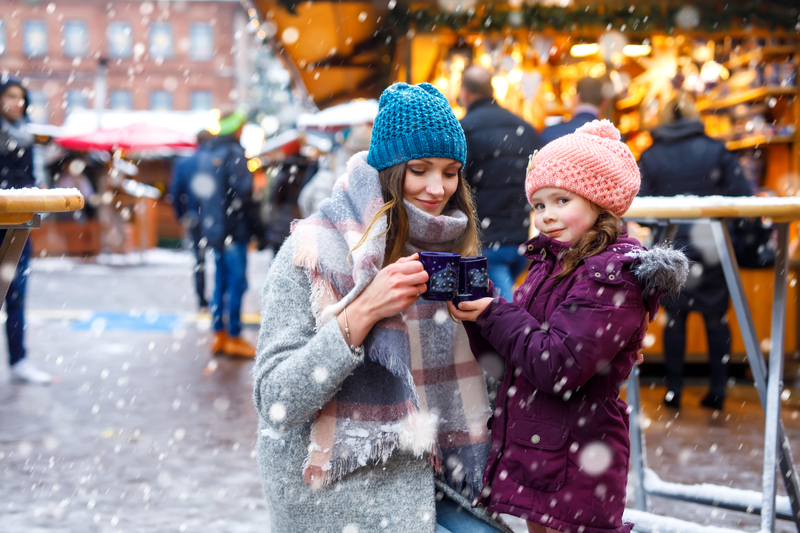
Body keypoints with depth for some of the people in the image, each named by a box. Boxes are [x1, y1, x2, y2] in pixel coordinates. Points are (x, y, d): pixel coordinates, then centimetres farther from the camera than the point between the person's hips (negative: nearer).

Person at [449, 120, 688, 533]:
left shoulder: (613, 278, -15)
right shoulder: (551, 264, 11)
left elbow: (559, 367, -23)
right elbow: (514, 346, 10)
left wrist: (494, 314, -17)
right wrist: (479, 300, -8)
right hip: (531, 452, 9)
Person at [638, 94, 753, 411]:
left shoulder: (649, 158, -1)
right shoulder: (717, 151, -3)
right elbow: (742, 197, -7)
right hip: (712, 250, 0)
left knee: (675, 318, 12)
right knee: (716, 317, 11)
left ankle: (673, 390, 13)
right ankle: (718, 389, 12)